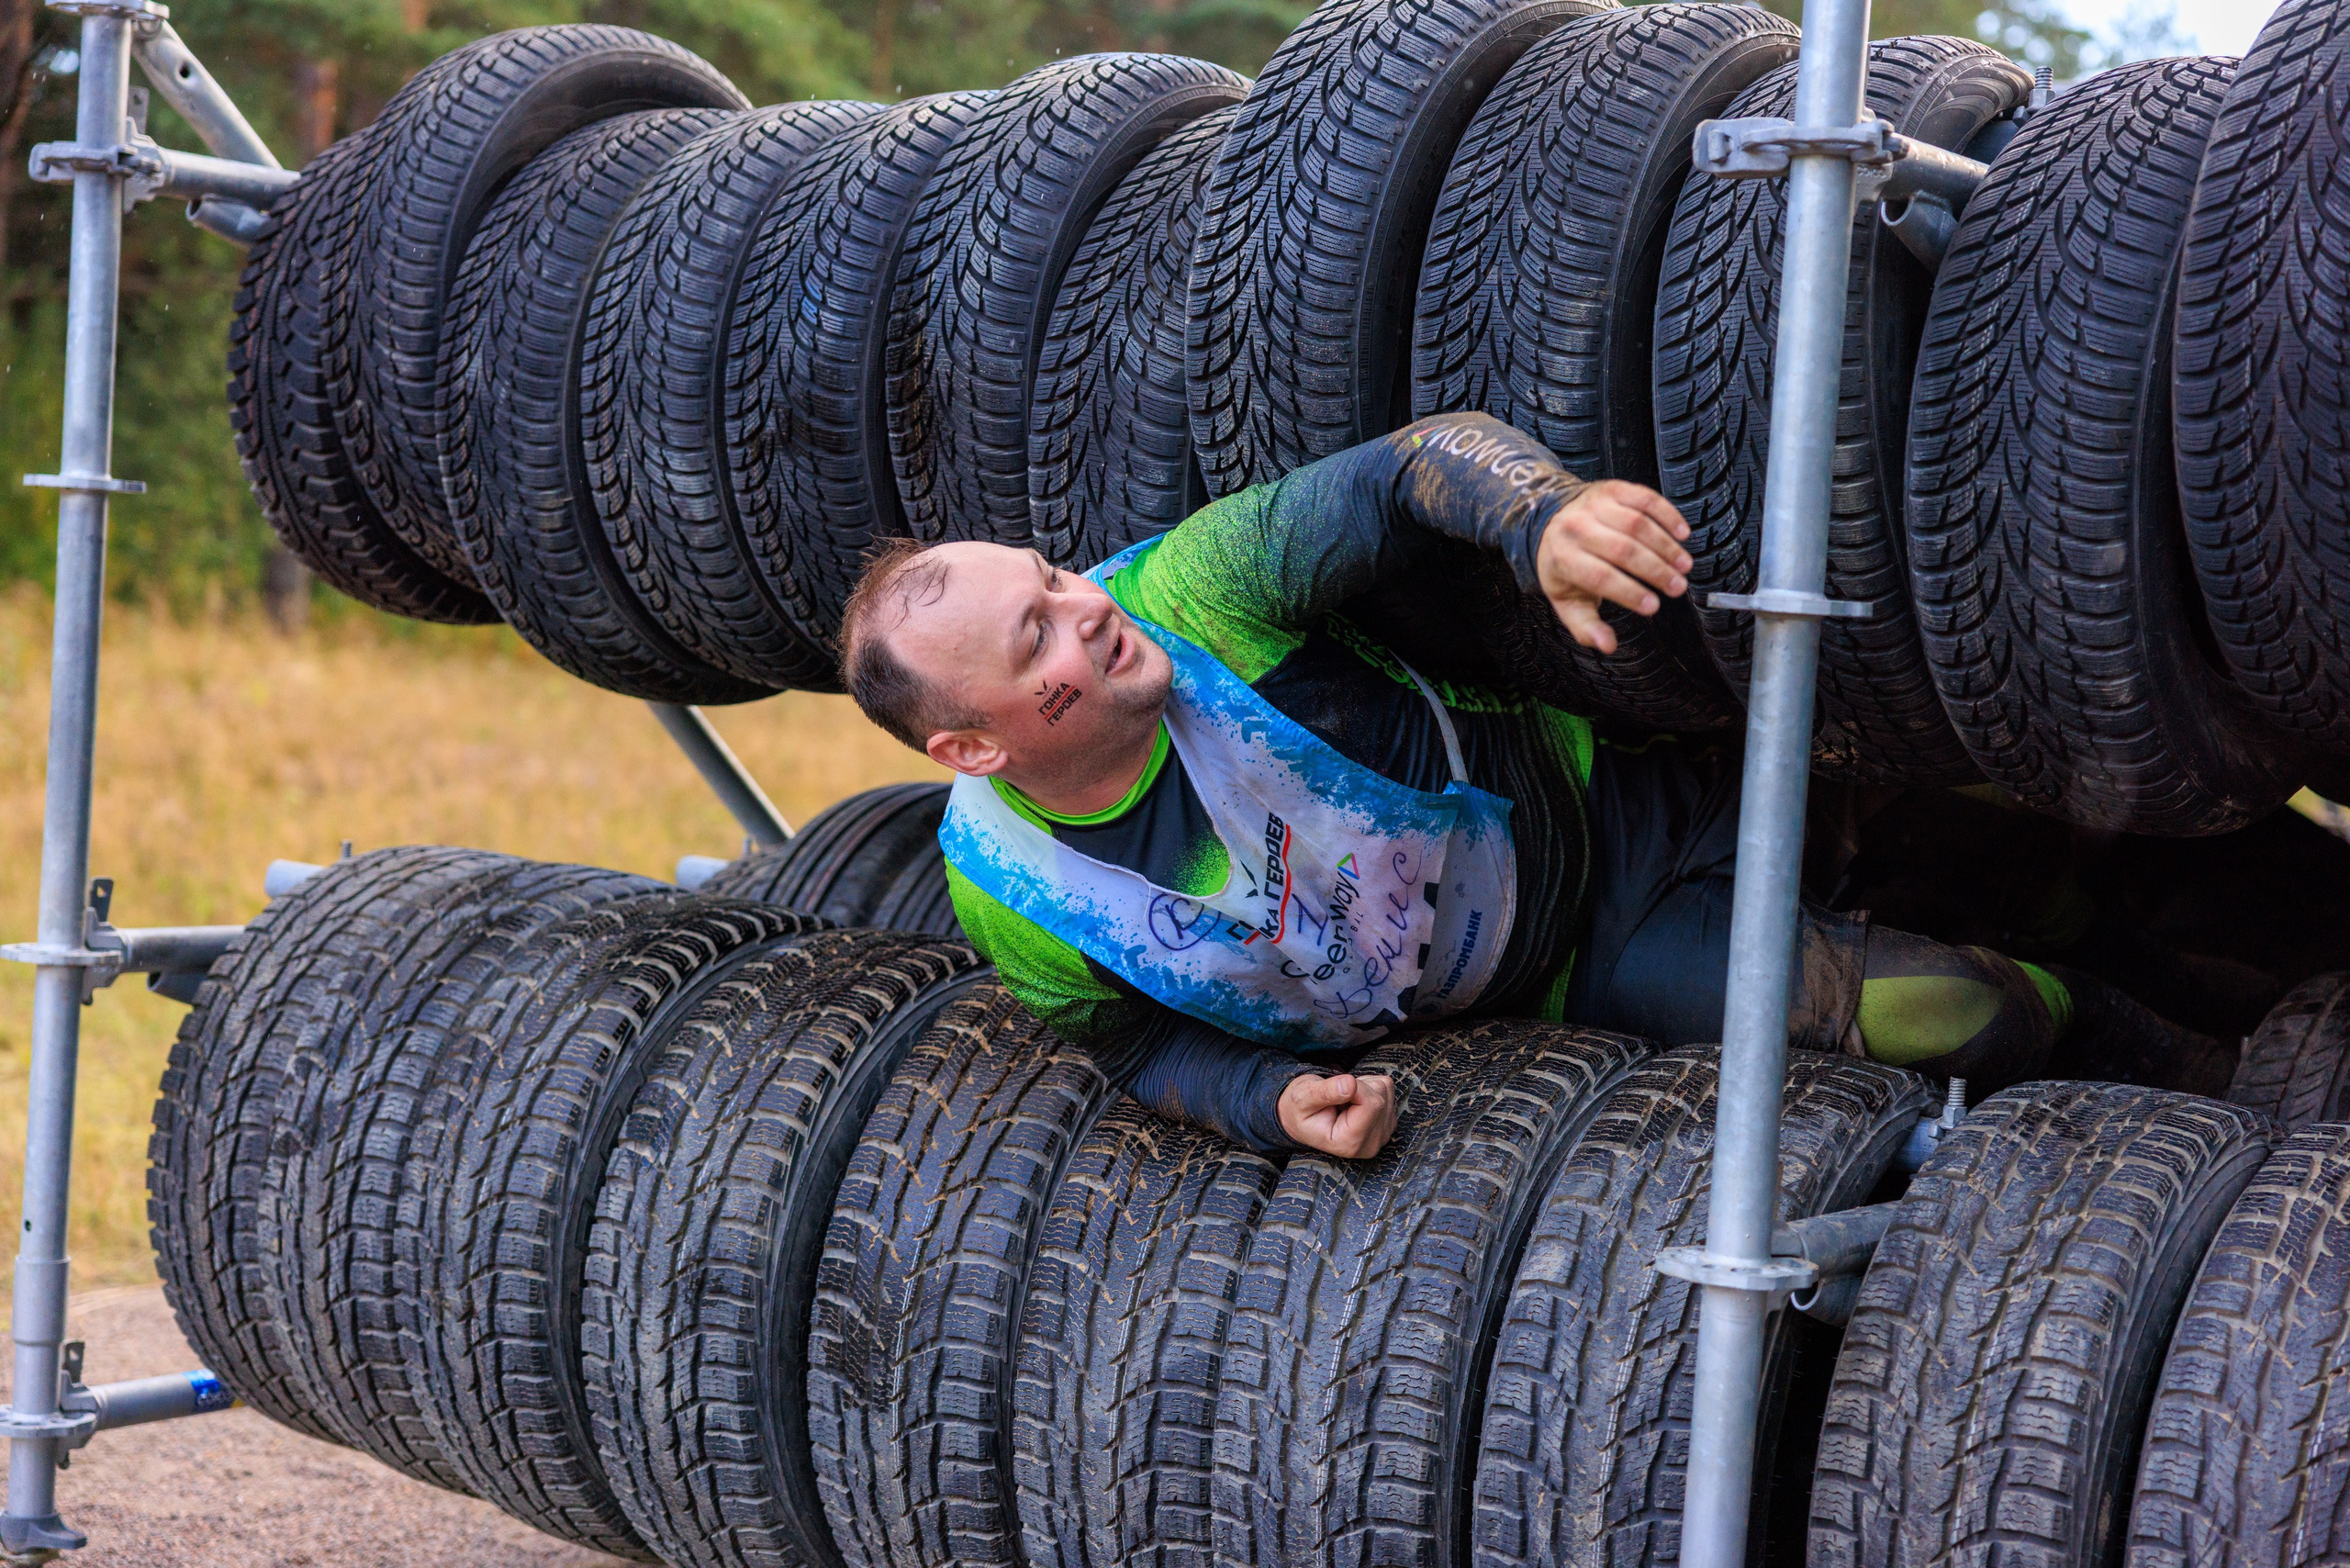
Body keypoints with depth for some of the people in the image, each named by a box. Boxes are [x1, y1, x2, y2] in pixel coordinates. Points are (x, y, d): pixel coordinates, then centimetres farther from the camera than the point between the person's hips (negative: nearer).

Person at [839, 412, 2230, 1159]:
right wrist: (1278, 1101, -23)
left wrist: (1543, 515, -51)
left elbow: (1412, 472, -29)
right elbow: (1142, 1045, -3)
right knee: (1943, 1020, -13)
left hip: (1588, 790, 0)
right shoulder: (1012, 905, -20)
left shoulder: (1190, 594, -27)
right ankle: (2045, 1005, 18)